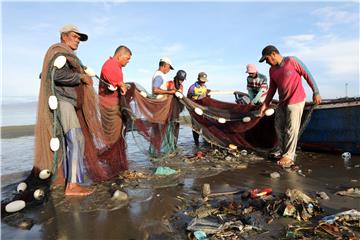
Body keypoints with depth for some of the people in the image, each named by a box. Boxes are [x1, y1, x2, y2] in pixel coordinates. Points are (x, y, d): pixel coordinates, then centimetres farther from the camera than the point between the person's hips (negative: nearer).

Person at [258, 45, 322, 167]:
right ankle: (284, 152, 25)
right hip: (282, 102, 7)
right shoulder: (272, 70, 6)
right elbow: (272, 89, 12)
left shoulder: (292, 61, -12)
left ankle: (288, 157, 8)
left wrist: (316, 92, -8)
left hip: (296, 101, -7)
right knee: (279, 127, 11)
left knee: (291, 129, -3)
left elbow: (307, 75, -8)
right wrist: (265, 104, 7)